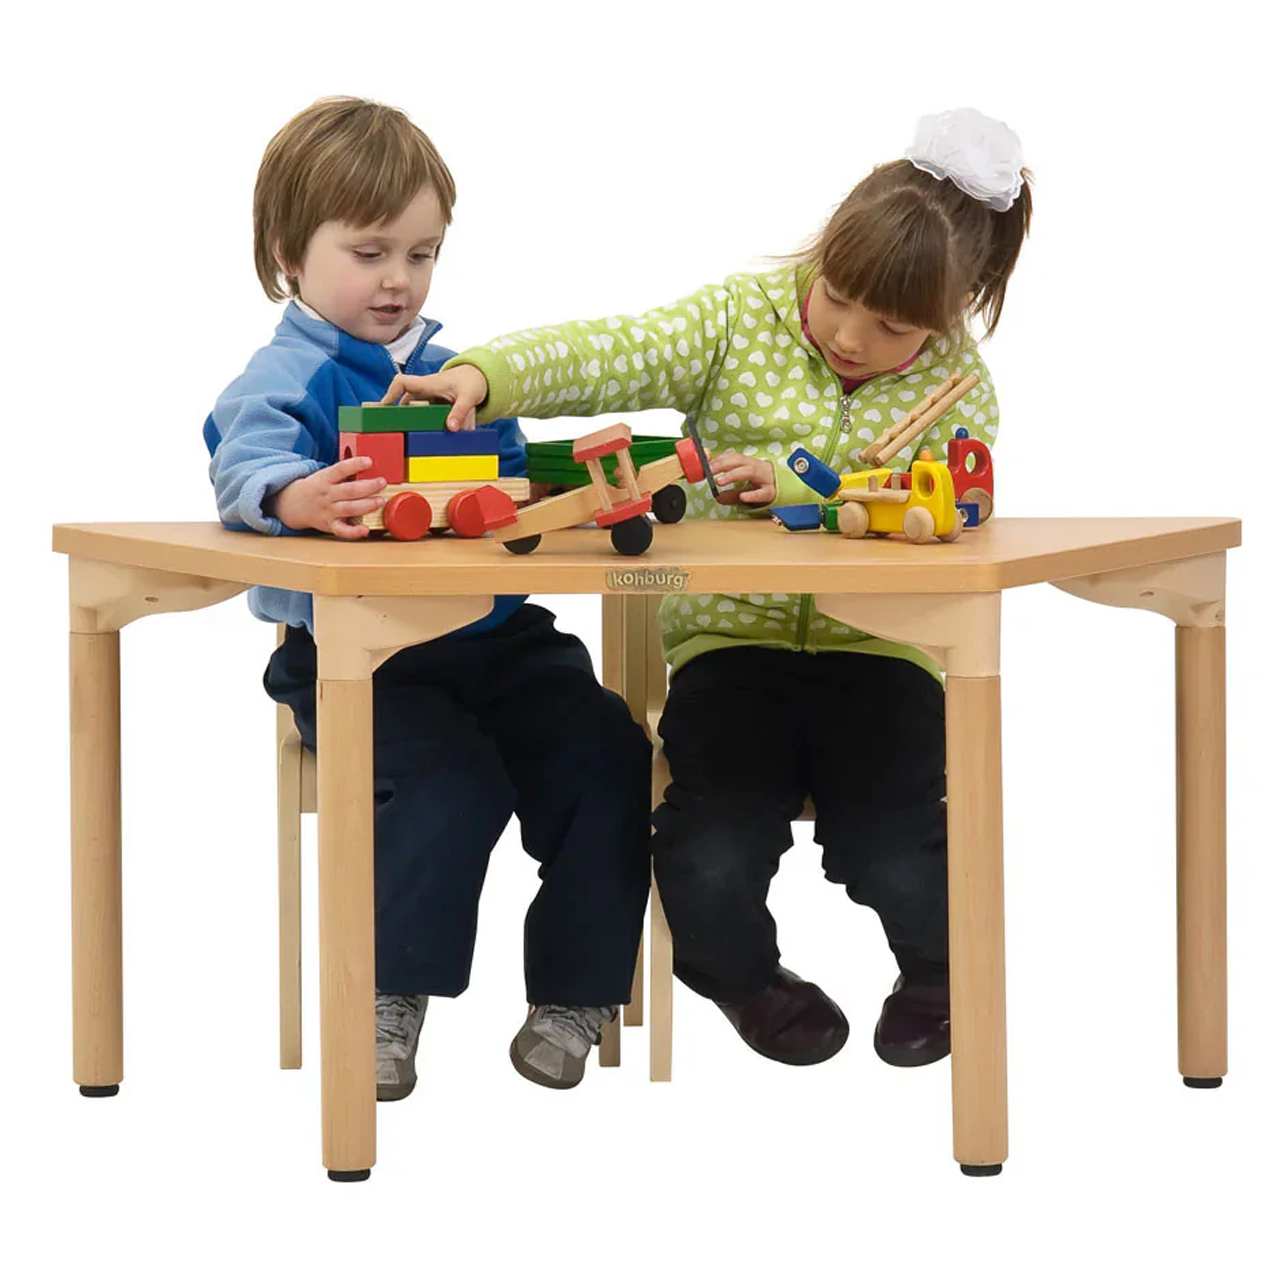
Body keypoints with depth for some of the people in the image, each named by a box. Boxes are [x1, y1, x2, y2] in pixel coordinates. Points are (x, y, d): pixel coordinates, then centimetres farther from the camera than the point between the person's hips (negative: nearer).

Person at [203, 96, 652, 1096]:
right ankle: (385, 1003, -14)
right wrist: (300, 497, -48)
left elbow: (515, 478, 22)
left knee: (608, 759, -12)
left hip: (496, 638, 6)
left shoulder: (453, 369, 20)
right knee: (452, 782, -29)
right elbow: (245, 460, -24)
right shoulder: (289, 375, -3)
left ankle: (574, 995, 0)